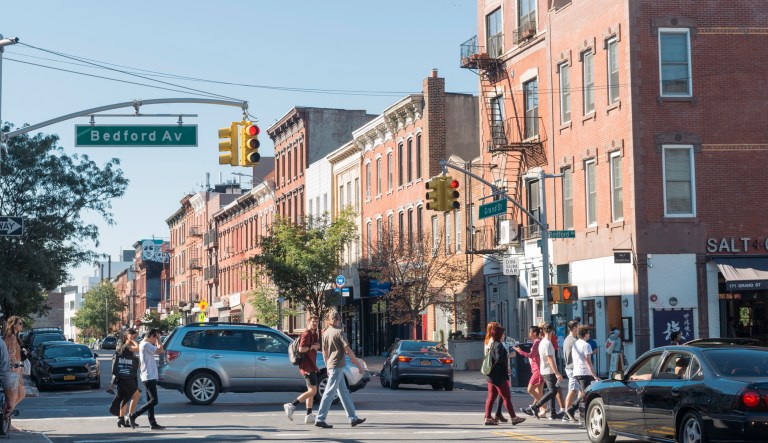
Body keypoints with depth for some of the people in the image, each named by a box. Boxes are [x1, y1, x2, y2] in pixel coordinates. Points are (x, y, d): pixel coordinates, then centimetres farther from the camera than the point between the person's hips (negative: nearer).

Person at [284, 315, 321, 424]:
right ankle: (291, 406, -14)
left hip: (311, 365, 11)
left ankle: (309, 416, 16)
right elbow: (301, 349, -24)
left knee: (311, 391, 13)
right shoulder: (306, 334, -13)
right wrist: (312, 347, -14)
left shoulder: (313, 335, 18)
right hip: (307, 366, -11)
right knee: (312, 391, -14)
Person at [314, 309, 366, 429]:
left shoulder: (326, 333, 9)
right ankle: (320, 419, -8)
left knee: (344, 392, 12)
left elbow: (324, 352, 15)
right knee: (330, 393, -7)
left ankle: (353, 418, 17)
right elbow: (348, 350, -15)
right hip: (337, 366, -8)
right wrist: (358, 364, -9)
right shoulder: (339, 332, -13)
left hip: (331, 366, 8)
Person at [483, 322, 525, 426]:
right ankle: (513, 417, 4)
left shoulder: (489, 344, 12)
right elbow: (499, 358, -28)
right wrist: (508, 357, -8)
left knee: (491, 397, 9)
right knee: (507, 397, -1)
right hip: (499, 376, -9)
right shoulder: (498, 345, -17)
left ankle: (488, 417, 7)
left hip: (491, 375, 9)